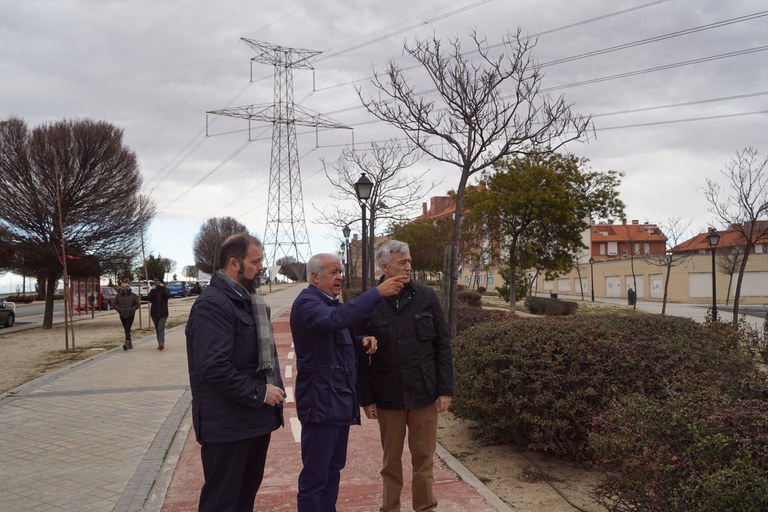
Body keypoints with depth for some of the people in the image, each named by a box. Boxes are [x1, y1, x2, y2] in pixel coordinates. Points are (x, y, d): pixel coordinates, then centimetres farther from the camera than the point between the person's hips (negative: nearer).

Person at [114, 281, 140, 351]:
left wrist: (132, 309, -10)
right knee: (126, 330, 11)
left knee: (127, 329, -16)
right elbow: (115, 304, 12)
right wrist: (119, 309, -4)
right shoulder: (119, 295, 3)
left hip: (130, 315, -3)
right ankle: (130, 344, 24)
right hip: (122, 315, 3)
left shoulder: (133, 295, -3)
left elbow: (138, 304, 2)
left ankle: (127, 343, -21)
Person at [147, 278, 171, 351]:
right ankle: (160, 343, 19)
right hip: (154, 313, 4)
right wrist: (153, 290, -14)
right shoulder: (153, 290, 7)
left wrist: (163, 287, -17)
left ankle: (161, 343, -25)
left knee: (161, 328, -16)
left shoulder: (165, 290, 1)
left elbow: (168, 295, -22)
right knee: (157, 329, 10)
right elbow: (148, 298, -8)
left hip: (163, 313, -4)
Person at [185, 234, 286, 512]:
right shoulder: (212, 304, -18)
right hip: (228, 426, -9)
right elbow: (214, 368, -27)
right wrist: (260, 393, -20)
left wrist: (275, 389, 9)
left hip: (256, 420, 9)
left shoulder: (249, 300, 14)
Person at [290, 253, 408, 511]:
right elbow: (336, 319, -35)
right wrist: (377, 292, -37)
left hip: (340, 402, 10)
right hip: (321, 403, -10)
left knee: (333, 469, 18)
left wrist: (362, 341, 2)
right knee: (315, 476, -2)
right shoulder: (307, 303, -14)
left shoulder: (329, 303, 16)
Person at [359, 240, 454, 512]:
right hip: (388, 397, 0)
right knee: (391, 459, 13)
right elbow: (361, 357, 1)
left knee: (424, 458, 9)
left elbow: (443, 346, 1)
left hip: (424, 394, 0)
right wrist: (366, 398, -1)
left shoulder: (426, 297, -1)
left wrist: (445, 389, -2)